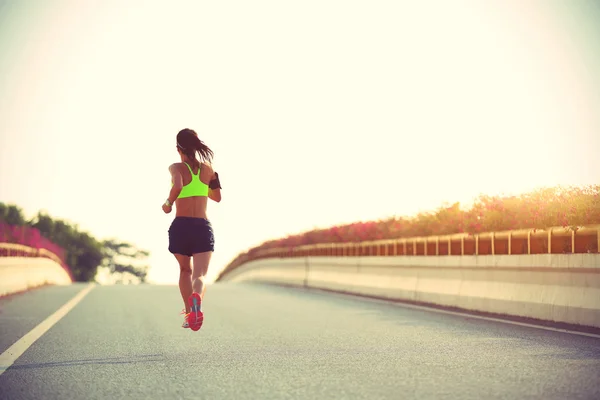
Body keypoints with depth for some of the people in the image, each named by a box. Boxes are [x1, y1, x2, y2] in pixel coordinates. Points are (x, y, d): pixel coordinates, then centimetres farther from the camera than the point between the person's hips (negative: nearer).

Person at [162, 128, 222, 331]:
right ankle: (197, 297, -44)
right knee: (200, 275, -10)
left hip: (181, 226, -1)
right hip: (203, 227, 1)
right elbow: (217, 197, 18)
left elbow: (177, 186, -25)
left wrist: (168, 203, -8)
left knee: (185, 270, 23)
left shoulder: (177, 168, -3)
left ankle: (189, 313, 24)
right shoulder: (207, 168, 8)